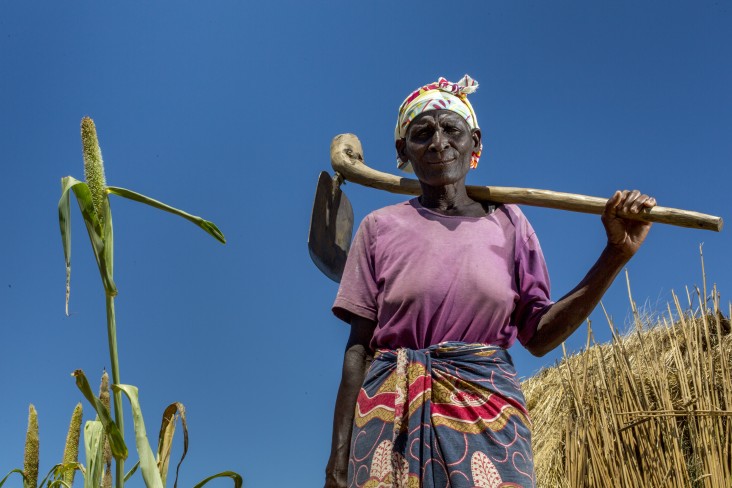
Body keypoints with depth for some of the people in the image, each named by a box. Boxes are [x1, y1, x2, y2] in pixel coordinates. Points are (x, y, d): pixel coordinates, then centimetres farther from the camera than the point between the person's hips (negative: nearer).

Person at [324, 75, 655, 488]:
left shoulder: (507, 223, 9)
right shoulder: (381, 228, 5)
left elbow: (538, 336, 5)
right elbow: (359, 348, 2)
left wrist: (618, 253, -2)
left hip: (488, 413, 1)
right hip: (392, 416, -1)